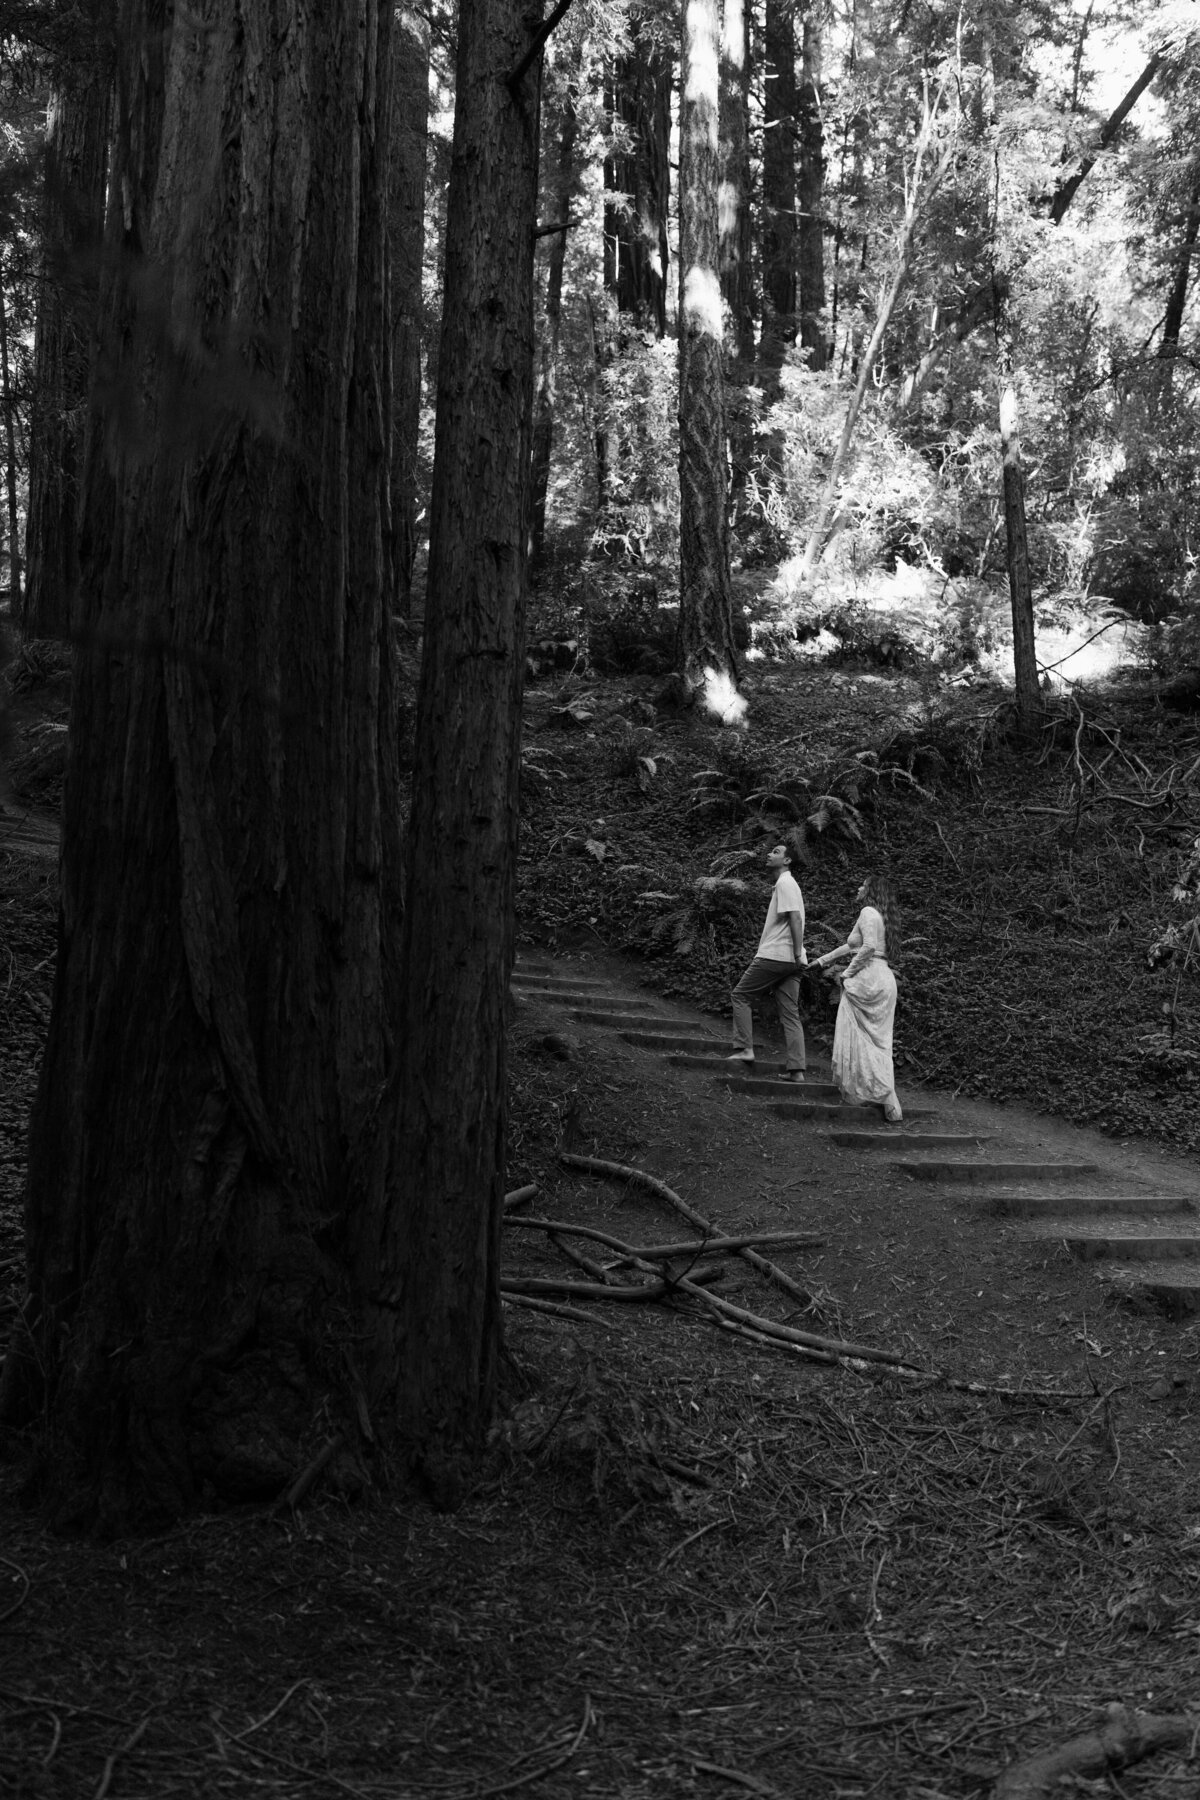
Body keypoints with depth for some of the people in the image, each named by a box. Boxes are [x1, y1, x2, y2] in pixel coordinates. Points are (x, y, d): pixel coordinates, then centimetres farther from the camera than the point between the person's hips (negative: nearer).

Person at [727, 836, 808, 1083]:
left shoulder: (785, 883, -8)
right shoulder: (787, 884, 22)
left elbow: (795, 919, -18)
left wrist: (798, 954, -22)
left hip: (774, 956, -9)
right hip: (789, 961, 9)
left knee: (740, 995, 2)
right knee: (790, 1014, 4)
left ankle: (744, 1048, -3)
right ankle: (797, 1069, -1)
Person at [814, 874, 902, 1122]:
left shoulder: (868, 912, -7)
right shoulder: (882, 916, 22)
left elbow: (868, 947, -22)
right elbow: (852, 945, 31)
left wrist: (847, 973, -11)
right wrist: (823, 960, 37)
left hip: (867, 980, -9)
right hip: (884, 980, 9)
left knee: (860, 1042, -5)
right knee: (878, 1044, 11)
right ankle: (891, 1108, 12)